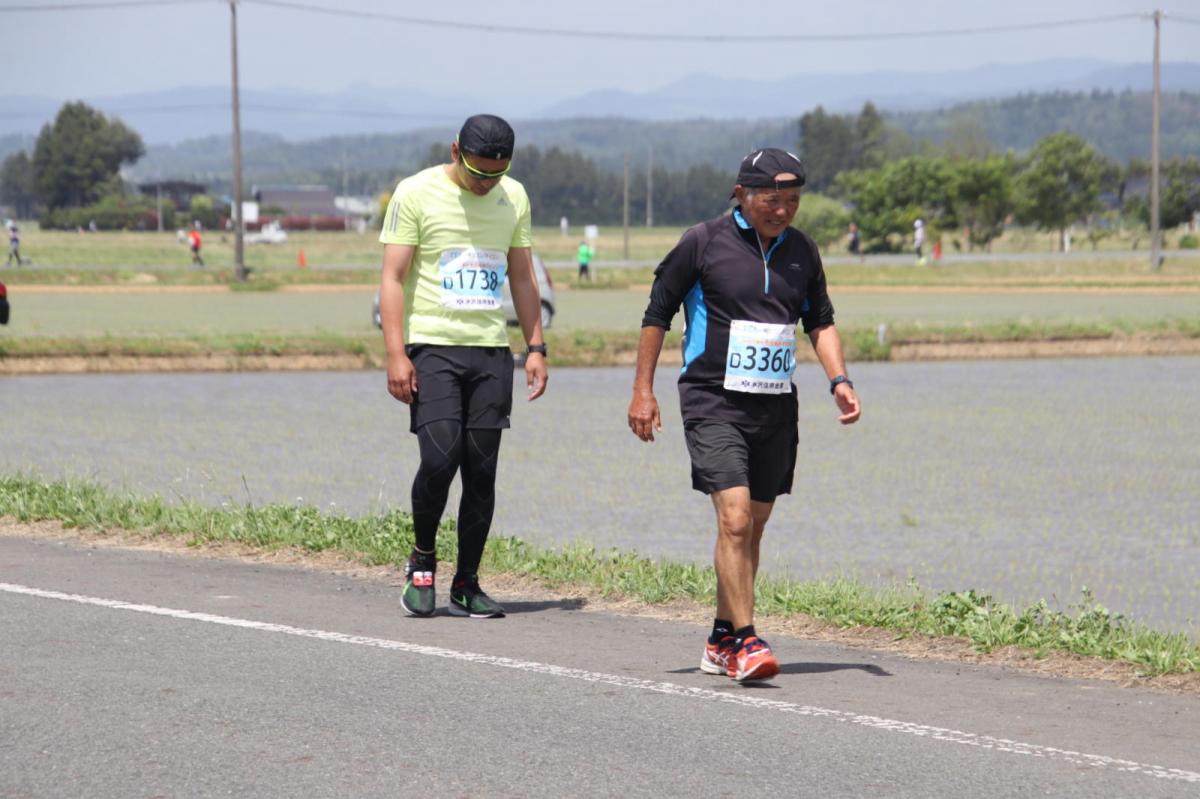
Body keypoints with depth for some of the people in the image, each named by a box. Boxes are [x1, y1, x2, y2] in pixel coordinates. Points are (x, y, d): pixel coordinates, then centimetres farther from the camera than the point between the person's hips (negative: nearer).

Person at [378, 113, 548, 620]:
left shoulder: (513, 197, 10)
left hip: (492, 350, 4)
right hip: (433, 347, -4)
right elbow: (392, 278, -6)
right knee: (439, 459, -16)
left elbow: (523, 278, 18)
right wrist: (396, 354, -14)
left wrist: (536, 348, 10)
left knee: (481, 471, 1)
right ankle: (422, 560, 8)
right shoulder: (417, 193, -4)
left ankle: (466, 586, 9)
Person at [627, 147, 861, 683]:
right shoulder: (704, 243, -6)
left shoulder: (801, 251, 9)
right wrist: (643, 391, -1)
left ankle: (721, 640, 21)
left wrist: (839, 381, 6)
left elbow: (820, 321, 21)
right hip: (713, 402, -5)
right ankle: (746, 643, -16)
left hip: (776, 407, 5)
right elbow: (657, 313, 2)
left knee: (754, 525, 10)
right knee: (734, 518, -17)